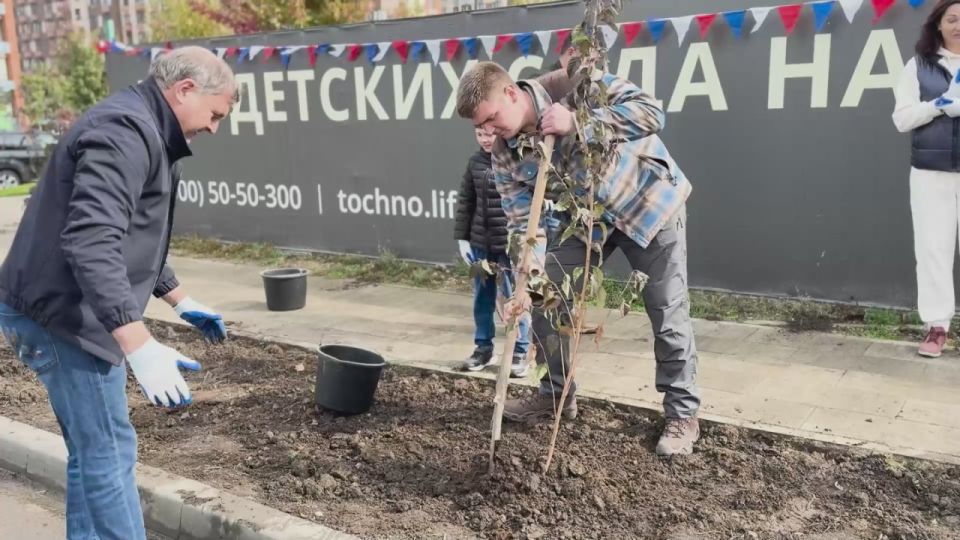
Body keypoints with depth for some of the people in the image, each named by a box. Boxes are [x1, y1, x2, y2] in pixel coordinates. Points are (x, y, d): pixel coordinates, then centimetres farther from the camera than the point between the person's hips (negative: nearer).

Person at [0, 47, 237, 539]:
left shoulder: (145, 133, 17)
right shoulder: (125, 129, -19)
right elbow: (90, 242, -32)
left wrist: (181, 300, 30)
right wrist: (140, 346, -37)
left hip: (77, 315, 11)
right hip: (65, 318, -11)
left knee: (92, 455, 16)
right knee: (109, 456, -5)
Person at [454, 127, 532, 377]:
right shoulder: (475, 162, 6)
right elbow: (465, 201, 12)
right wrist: (462, 237, 9)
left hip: (512, 243, -5)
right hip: (480, 243, 5)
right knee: (482, 298, 13)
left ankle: (520, 352, 15)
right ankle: (483, 347, 27)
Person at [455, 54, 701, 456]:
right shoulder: (505, 155, -11)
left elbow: (650, 113, -28)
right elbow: (525, 221, -15)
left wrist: (577, 122, -37)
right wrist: (530, 276, -31)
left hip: (648, 199, -5)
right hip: (587, 216, 5)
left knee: (668, 313, -1)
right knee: (545, 297, 2)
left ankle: (682, 414, 15)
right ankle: (556, 394, 21)